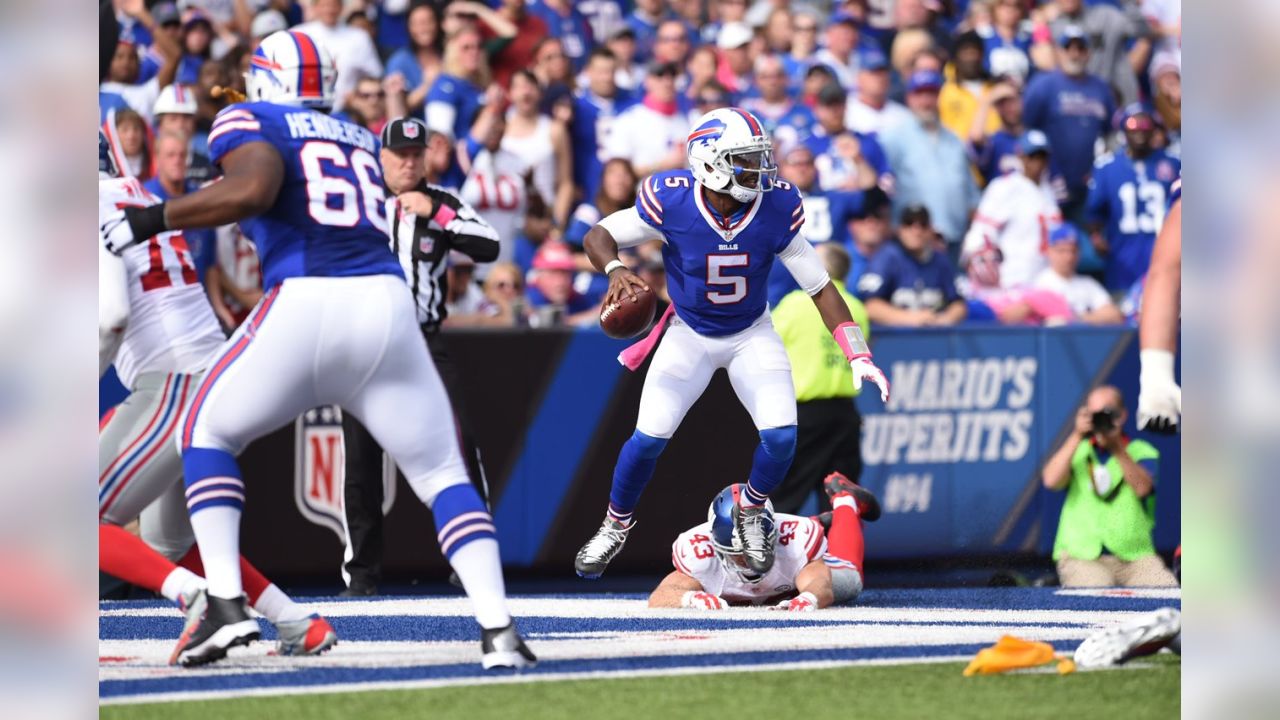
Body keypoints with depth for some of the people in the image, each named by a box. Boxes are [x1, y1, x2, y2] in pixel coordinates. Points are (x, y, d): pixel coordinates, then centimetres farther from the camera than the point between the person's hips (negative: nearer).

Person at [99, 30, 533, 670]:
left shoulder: (250, 121, 10)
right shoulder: (358, 138, 27)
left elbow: (252, 190, -10)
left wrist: (148, 220, -2)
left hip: (303, 305, -4)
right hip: (386, 305, 4)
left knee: (207, 434, 18)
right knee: (441, 472, 12)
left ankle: (226, 604, 4)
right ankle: (497, 628, -5)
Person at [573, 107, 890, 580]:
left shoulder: (776, 210, -21)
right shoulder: (672, 203, -26)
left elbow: (819, 287, -14)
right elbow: (599, 236, -14)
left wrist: (857, 356, -21)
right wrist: (615, 270, -38)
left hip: (751, 336, 1)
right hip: (689, 336, -1)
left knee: (781, 437, -15)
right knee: (649, 438, -9)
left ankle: (752, 514, 17)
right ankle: (616, 525, 20)